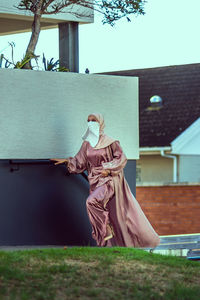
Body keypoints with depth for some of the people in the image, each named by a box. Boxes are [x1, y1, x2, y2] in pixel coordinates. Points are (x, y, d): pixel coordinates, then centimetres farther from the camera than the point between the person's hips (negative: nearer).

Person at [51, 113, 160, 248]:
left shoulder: (109, 142, -5)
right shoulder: (86, 144, 10)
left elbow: (121, 158, -4)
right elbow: (80, 163, 17)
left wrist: (108, 169, -12)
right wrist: (67, 161, 8)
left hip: (110, 179, -5)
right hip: (96, 182, 5)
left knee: (92, 201, -28)